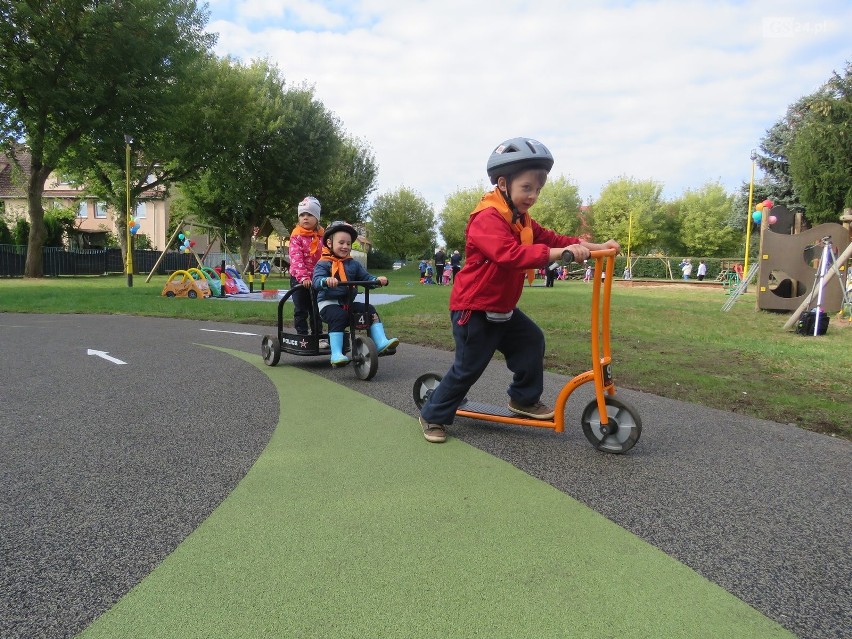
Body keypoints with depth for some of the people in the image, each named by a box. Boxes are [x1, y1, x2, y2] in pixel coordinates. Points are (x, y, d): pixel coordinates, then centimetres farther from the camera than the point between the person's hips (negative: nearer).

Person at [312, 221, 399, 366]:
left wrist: (377, 280, -13)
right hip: (328, 303, -5)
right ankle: (336, 354, -34)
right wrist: (326, 281, -44)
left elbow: (366, 277, 9)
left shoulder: (353, 264, 13)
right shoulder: (323, 264, -4)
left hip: (348, 303, 6)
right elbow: (317, 280, -20)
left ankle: (381, 343, -13)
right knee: (339, 316, -34)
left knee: (370, 310, -11)